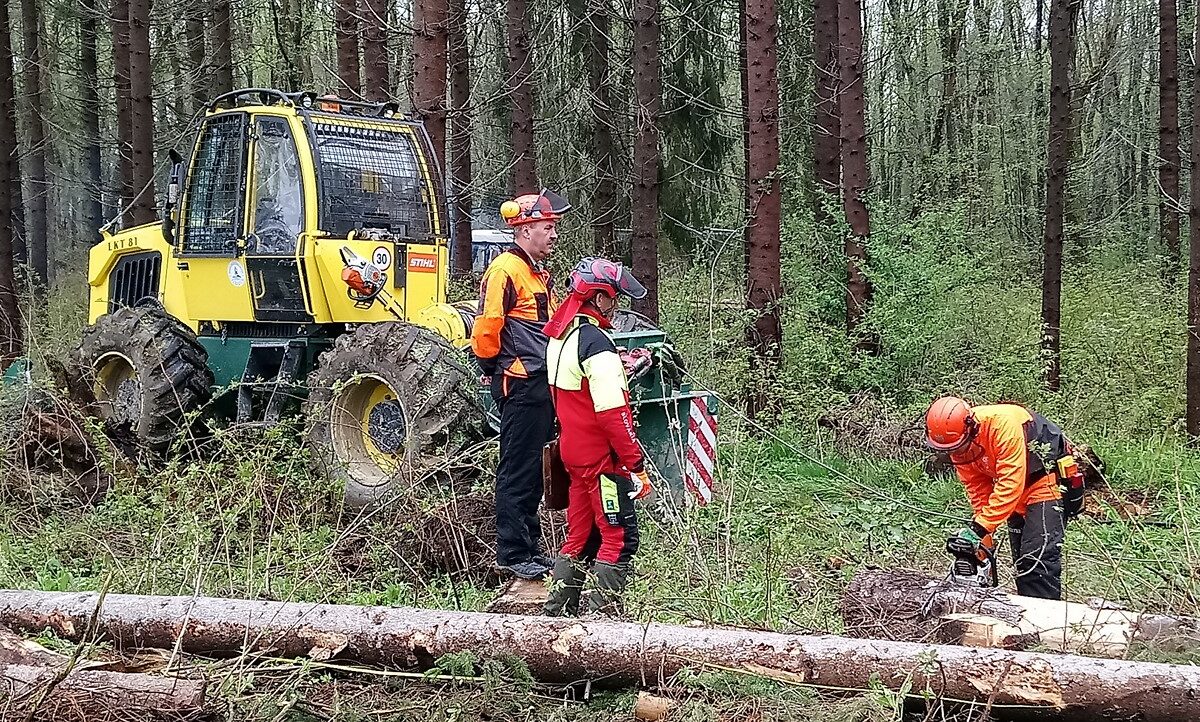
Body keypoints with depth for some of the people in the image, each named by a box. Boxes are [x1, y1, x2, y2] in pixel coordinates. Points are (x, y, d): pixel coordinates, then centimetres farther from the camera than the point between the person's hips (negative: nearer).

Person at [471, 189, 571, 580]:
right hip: (519, 386, -10)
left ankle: (529, 547, 24)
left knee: (532, 471, 15)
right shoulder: (505, 270, -14)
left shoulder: (538, 273, 18)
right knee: (518, 471, -4)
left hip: (540, 385, 10)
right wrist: (494, 368, -6)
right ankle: (511, 555, 2)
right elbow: (486, 328, -20)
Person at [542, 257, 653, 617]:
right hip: (602, 457, -9)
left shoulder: (559, 335, 10)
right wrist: (636, 463, -19)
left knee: (580, 534, 16)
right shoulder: (596, 343, -19)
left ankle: (556, 612, 21)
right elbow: (612, 412, -23)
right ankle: (602, 615, -1)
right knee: (620, 538, -2)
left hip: (575, 452, 9)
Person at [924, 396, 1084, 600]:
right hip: (1020, 492, 8)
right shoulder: (961, 443, -8)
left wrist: (979, 528, -32)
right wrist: (984, 540, -5)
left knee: (1038, 557, -18)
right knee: (1022, 561, 9)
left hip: (1049, 481, -8)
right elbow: (978, 492, -2)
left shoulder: (1003, 423, -32)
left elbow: (1010, 484, -33)